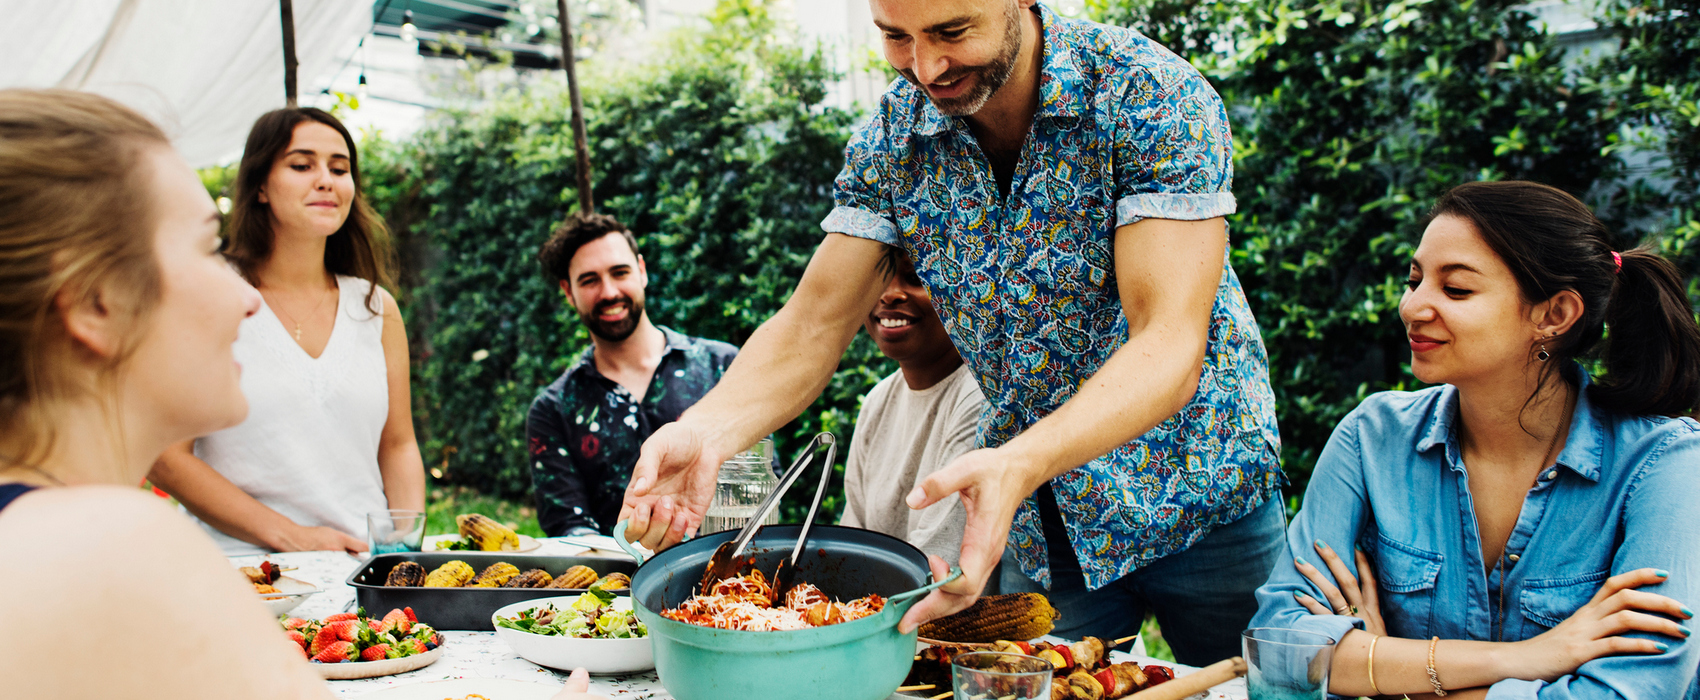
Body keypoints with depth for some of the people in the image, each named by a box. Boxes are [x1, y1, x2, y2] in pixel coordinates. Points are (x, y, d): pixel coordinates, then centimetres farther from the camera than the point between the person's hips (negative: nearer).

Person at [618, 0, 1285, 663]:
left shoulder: (1155, 97, -22)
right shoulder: (892, 138, -8)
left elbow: (1169, 343, -30)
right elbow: (813, 324, -9)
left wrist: (1016, 465, -46)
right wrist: (705, 430, -29)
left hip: (1196, 501, -3)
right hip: (1036, 517, 3)